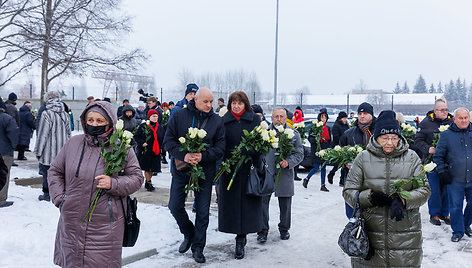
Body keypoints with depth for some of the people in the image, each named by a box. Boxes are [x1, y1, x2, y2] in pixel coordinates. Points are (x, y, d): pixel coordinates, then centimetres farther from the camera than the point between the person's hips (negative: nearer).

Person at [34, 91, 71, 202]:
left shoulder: (47, 114, -14)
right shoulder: (65, 114, 6)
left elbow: (43, 135, -13)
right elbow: (68, 133, 13)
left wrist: (38, 151, -4)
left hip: (49, 151, -6)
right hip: (62, 151, 6)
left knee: (47, 173, 6)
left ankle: (47, 194, 13)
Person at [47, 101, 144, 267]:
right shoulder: (73, 143, 4)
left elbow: (137, 177, 0)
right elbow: (55, 171, 15)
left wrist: (113, 183, -17)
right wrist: (59, 197, 3)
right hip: (72, 223, 3)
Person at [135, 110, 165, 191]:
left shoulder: (160, 128, 11)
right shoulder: (143, 126, -1)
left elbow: (163, 139, 18)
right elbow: (137, 136, 0)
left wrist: (161, 148, 7)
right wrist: (142, 143, -13)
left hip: (156, 152, 4)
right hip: (145, 151, -4)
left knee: (152, 168, 6)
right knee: (147, 168, -3)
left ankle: (147, 183, 22)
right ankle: (149, 183, 5)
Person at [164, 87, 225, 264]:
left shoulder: (217, 121, -1)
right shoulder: (179, 116, -3)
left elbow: (220, 146, -3)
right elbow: (168, 140, -4)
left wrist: (203, 156, -20)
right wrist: (183, 155, -20)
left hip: (205, 171, 0)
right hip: (181, 169, 0)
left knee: (203, 212, 6)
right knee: (175, 206, 7)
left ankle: (198, 247, 22)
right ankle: (188, 234, 34)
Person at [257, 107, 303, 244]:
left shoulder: (294, 134, 5)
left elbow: (299, 154, 4)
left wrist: (288, 162, -13)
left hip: (285, 175, 1)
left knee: (285, 205, 11)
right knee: (262, 203, -1)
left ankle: (284, 229, 30)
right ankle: (262, 231, 11)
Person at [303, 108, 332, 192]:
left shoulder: (328, 128, 13)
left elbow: (329, 140, 18)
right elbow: (309, 138, -3)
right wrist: (315, 139, -23)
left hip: (325, 151, 5)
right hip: (317, 151, -5)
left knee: (323, 168, 6)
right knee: (316, 168, -7)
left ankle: (323, 185, 11)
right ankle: (306, 179, 17)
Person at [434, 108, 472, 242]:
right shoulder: (446, 135, 0)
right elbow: (438, 156, 4)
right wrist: (442, 172, -4)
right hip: (454, 180, -2)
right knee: (456, 207, 0)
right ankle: (458, 231, 16)